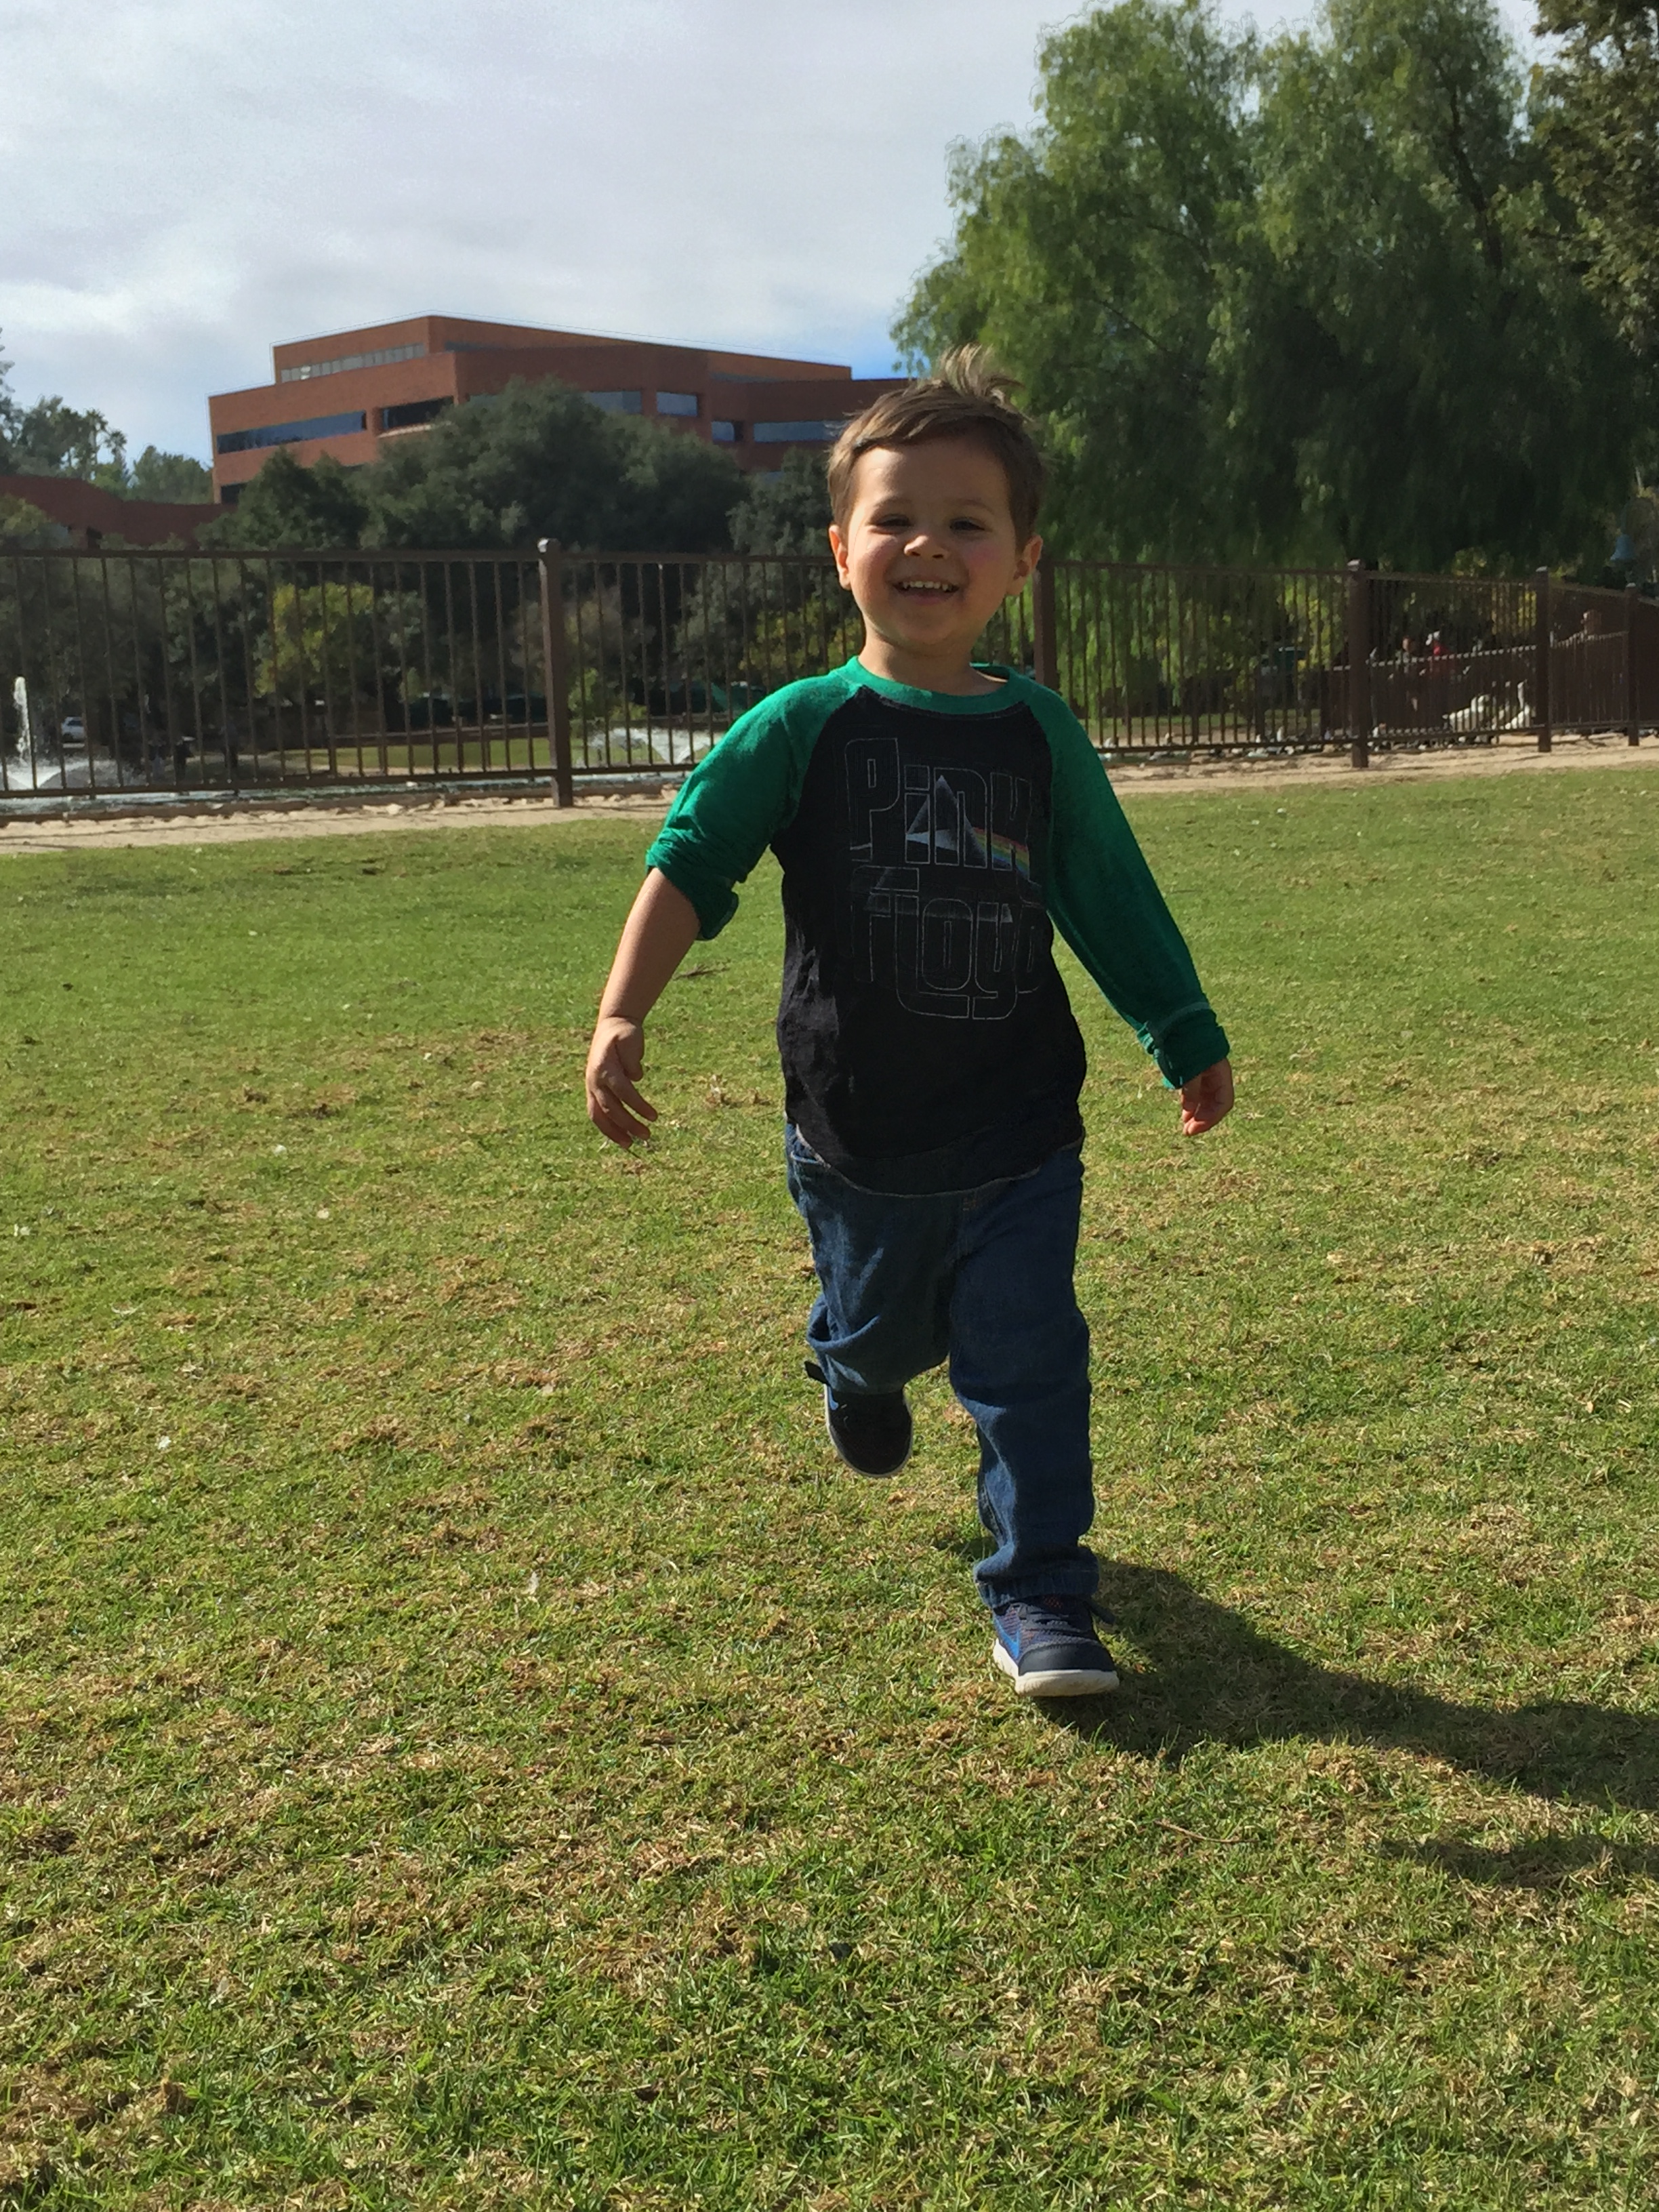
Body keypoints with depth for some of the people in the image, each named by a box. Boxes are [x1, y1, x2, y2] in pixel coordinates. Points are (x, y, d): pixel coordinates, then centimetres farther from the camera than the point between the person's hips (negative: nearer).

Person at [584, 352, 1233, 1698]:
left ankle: (1040, 1600, 13)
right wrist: (622, 1016, -22)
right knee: (883, 1330, 20)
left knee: (1029, 1363, -2)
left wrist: (1189, 1040, 14)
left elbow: (1113, 896, 8)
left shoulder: (1040, 735, -2)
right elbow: (690, 866, -9)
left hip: (1019, 1137, 0)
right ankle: (856, 1369, 58)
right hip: (858, 1139, 0)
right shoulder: (803, 729, -7)